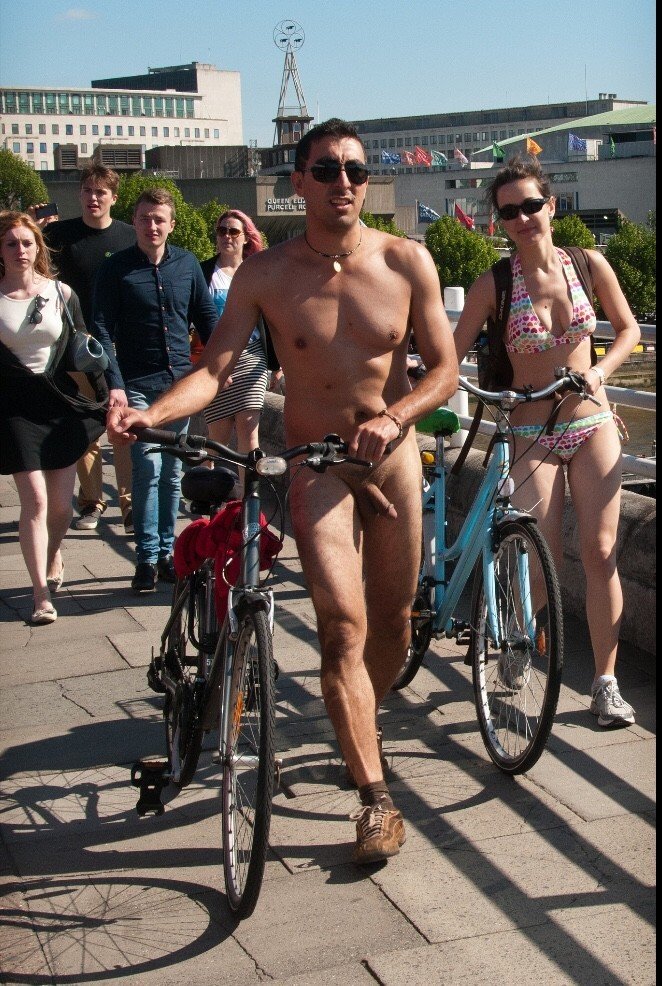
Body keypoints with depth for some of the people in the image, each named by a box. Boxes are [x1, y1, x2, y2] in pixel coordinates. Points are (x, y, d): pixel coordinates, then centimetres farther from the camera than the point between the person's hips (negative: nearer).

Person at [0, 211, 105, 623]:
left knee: (62, 502, 6)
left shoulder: (61, 292, 3)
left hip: (61, 400, 2)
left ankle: (53, 557, 38)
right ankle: (42, 593, -3)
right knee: (35, 500, -10)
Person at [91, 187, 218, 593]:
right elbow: (102, 330, -6)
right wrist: (114, 384, -15)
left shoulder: (187, 263, 7)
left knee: (172, 472, 9)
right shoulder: (116, 268, -2)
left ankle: (168, 550, 19)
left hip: (180, 381, 3)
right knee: (148, 468, -10)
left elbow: (207, 318, 15)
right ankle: (147, 557, -2)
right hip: (137, 386, -3)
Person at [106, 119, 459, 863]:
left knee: (392, 626, 12)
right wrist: (150, 414, -30)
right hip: (314, 464, -2)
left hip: (394, 458, 2)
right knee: (342, 626, -14)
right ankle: (375, 796, -6)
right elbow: (213, 369, -11)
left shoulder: (407, 262, -4)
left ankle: (359, 730, 41)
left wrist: (393, 417, -19)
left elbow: (444, 369, -1)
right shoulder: (265, 275, -7)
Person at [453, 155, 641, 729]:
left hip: (593, 426, 2)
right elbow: (450, 358, -6)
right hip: (533, 435, -2)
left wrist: (600, 370, -7)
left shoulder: (589, 265, -1)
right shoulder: (493, 284, -7)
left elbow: (628, 329, 10)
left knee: (600, 554, -1)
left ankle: (606, 681, 9)